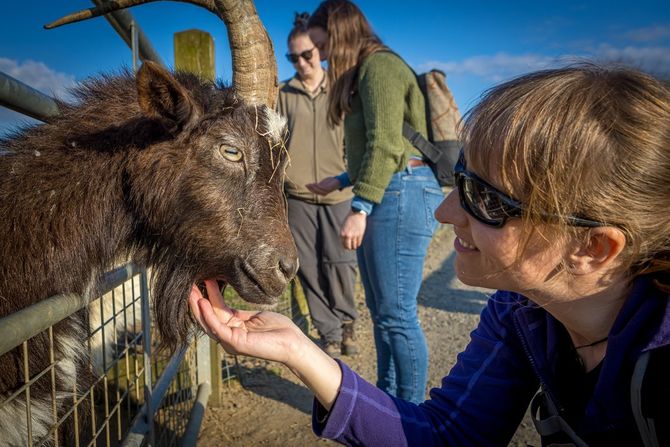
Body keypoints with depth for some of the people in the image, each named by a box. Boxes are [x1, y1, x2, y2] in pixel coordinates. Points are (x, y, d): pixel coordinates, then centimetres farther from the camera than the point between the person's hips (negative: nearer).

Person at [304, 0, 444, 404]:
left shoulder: (378, 65, -7)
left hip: (400, 193, -11)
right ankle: (387, 398, 29)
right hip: (386, 195, 11)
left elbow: (386, 145, -18)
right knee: (382, 309, 15)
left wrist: (359, 208, -20)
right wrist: (340, 182, 28)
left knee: (397, 313, -6)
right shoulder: (367, 71, 23)